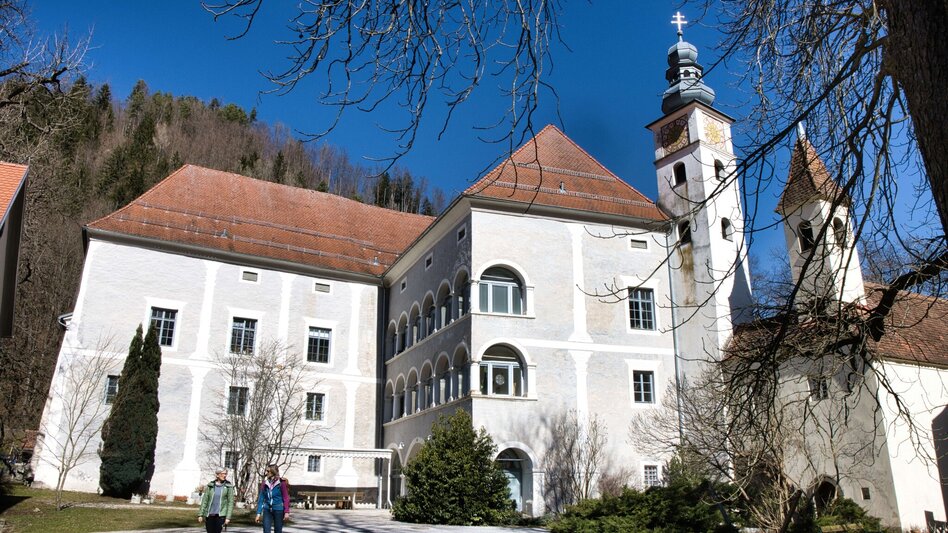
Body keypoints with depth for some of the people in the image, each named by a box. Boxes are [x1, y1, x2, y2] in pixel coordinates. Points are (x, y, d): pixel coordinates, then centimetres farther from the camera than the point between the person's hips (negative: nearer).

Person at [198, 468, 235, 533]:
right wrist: (201, 514, 2)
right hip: (209, 515, 2)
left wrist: (228, 517, -8)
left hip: (220, 515, -2)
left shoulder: (228, 486, -1)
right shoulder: (210, 485, 4)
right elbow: (204, 500, 6)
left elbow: (230, 502, -2)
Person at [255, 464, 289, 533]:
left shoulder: (281, 483, -8)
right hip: (267, 510, 3)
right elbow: (261, 498, 4)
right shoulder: (264, 483, 1)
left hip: (278, 510, -3)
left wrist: (286, 512, -13)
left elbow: (286, 498, -7)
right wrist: (258, 513, 0)